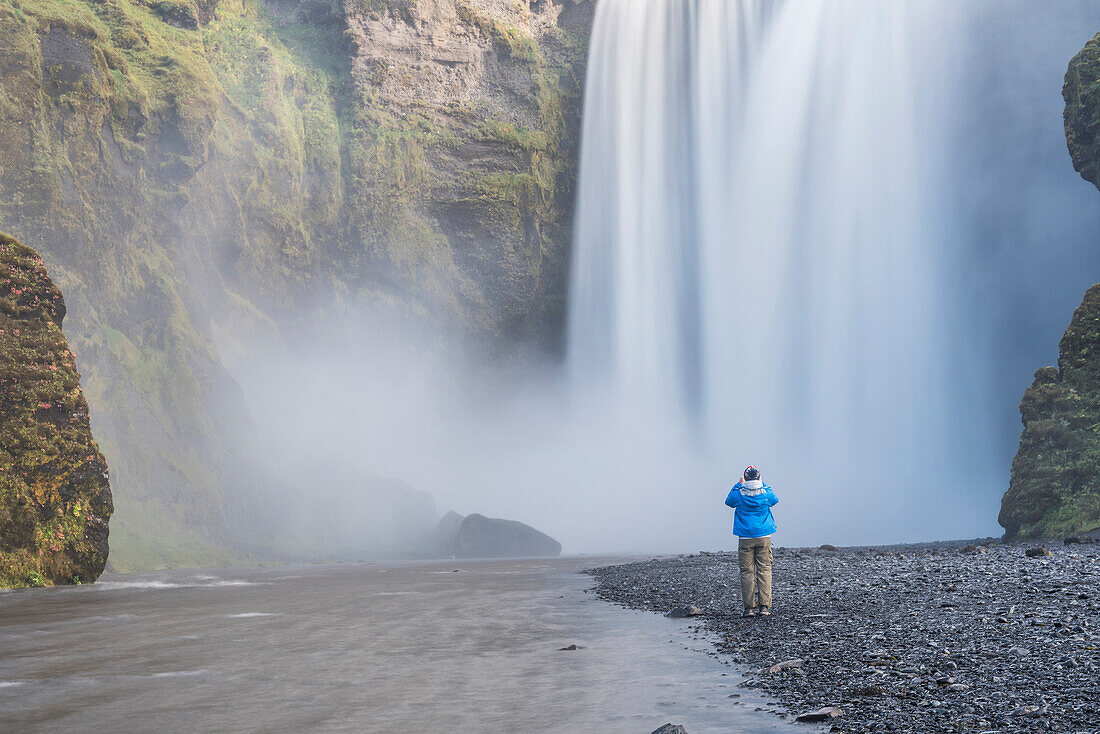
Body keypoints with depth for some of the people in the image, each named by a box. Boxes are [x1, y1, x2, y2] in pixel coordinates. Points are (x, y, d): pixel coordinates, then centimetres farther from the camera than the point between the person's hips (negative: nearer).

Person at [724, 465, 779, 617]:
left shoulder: (739, 494, -5)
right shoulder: (766, 493, -3)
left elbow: (728, 501, 18)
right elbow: (775, 500, 21)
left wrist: (739, 485, 19)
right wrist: (763, 484, 24)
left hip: (745, 538, -1)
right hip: (764, 537, 1)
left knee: (747, 572, 2)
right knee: (764, 570, 3)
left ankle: (749, 607, 0)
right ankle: (765, 606, -1)